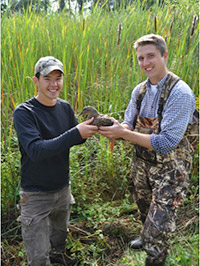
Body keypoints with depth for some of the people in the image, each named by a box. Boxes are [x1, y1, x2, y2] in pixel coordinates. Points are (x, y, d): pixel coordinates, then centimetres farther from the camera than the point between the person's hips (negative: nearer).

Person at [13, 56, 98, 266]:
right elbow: (35, 150, -33)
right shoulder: (24, 112, -21)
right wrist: (76, 133, -41)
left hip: (62, 187, 6)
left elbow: (76, 139, 3)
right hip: (36, 193, -5)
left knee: (60, 230, 30)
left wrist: (88, 130, -21)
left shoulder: (65, 107, -3)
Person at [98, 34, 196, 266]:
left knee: (160, 222, 0)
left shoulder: (180, 93, -24)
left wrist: (123, 133, -30)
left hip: (170, 168, -7)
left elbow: (167, 142, -29)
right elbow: (129, 126, 4)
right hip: (142, 163, 7)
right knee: (145, 209, 27)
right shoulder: (140, 90, 0)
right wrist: (113, 127, -20)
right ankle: (148, 238, 56)